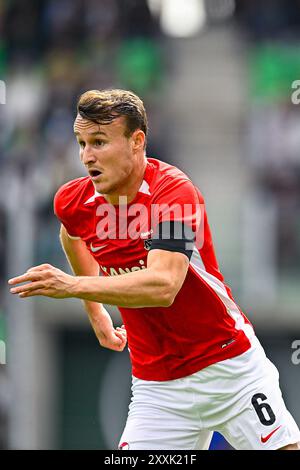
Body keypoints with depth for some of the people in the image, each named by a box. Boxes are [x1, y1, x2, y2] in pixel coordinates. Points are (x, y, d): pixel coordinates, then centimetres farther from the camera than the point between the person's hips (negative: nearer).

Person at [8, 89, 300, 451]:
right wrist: (96, 314, 25)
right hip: (158, 386, 4)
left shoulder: (174, 192, -21)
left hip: (231, 367, -4)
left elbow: (163, 286, -37)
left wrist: (74, 286, -44)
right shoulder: (76, 203, -3)